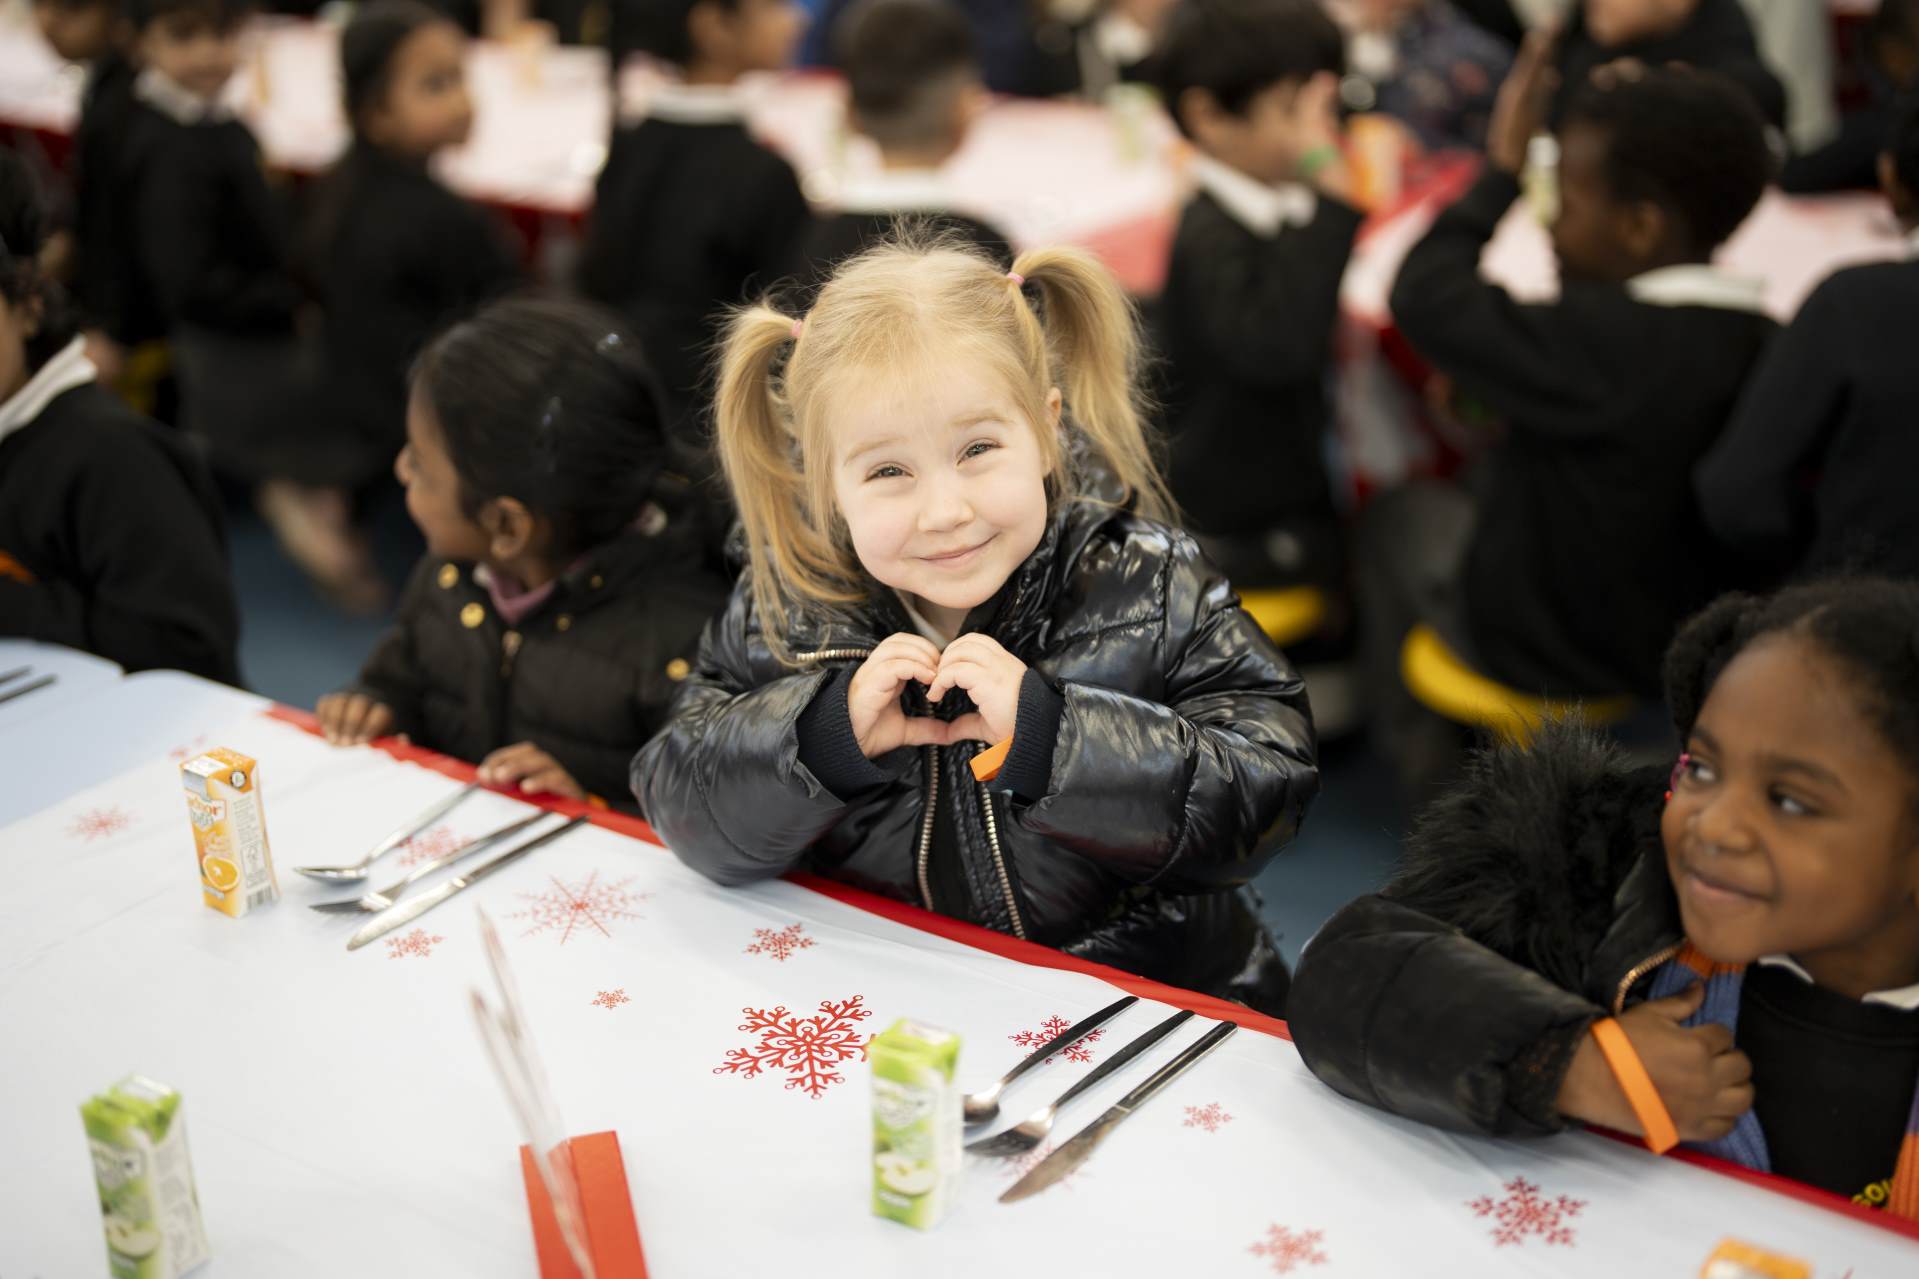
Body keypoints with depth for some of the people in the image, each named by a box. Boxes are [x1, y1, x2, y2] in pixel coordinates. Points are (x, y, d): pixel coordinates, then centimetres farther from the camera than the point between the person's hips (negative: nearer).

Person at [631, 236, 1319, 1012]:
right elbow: (682, 814, -3)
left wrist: (1048, 731, -25)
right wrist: (827, 731, -21)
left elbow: (1269, 789, -15)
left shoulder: (1152, 590, -9)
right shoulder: (784, 608, -4)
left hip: (1134, 997, -1)